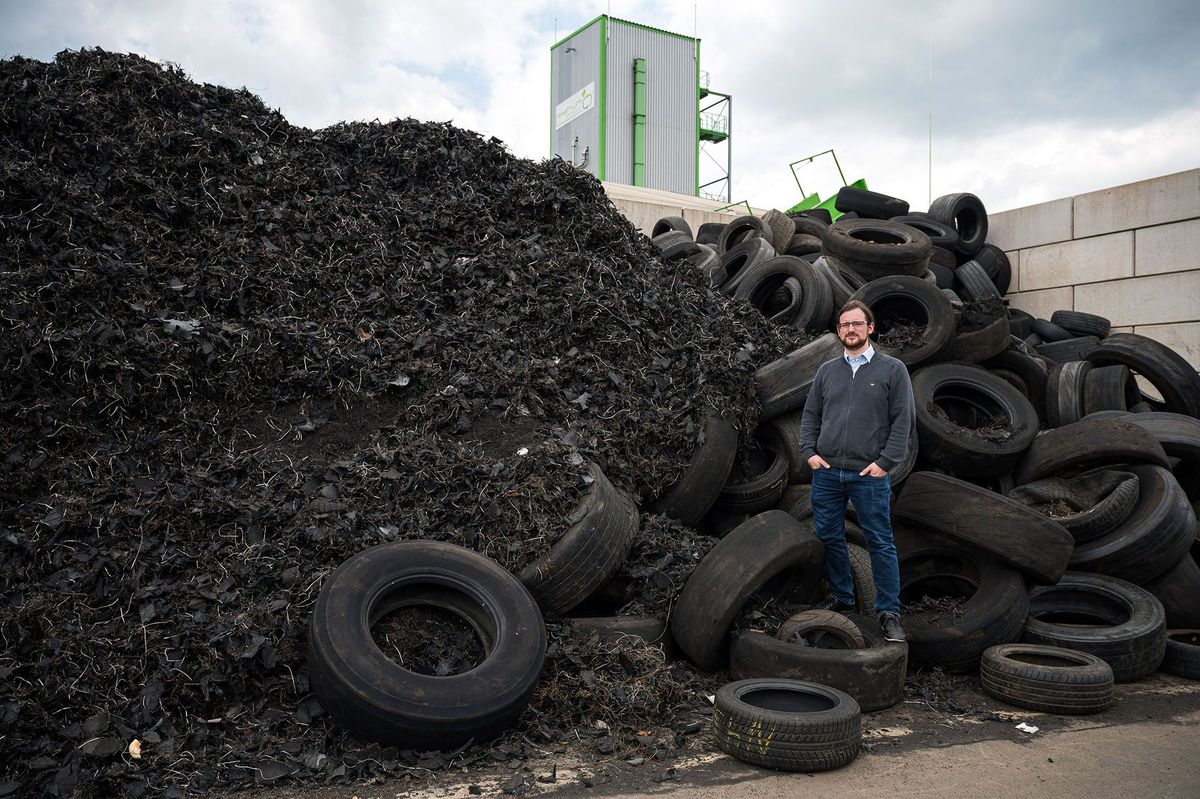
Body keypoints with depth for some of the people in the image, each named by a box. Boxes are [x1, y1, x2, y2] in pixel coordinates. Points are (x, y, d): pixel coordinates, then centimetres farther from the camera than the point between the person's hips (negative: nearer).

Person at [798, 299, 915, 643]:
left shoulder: (893, 370, 1)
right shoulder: (827, 371, 11)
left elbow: (903, 421, -3)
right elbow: (810, 415, 14)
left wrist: (885, 462, -10)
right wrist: (810, 452, 1)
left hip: (869, 475, -4)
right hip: (826, 473, 4)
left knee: (880, 543, 0)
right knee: (829, 538, 11)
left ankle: (889, 612, 10)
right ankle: (841, 598, 27)